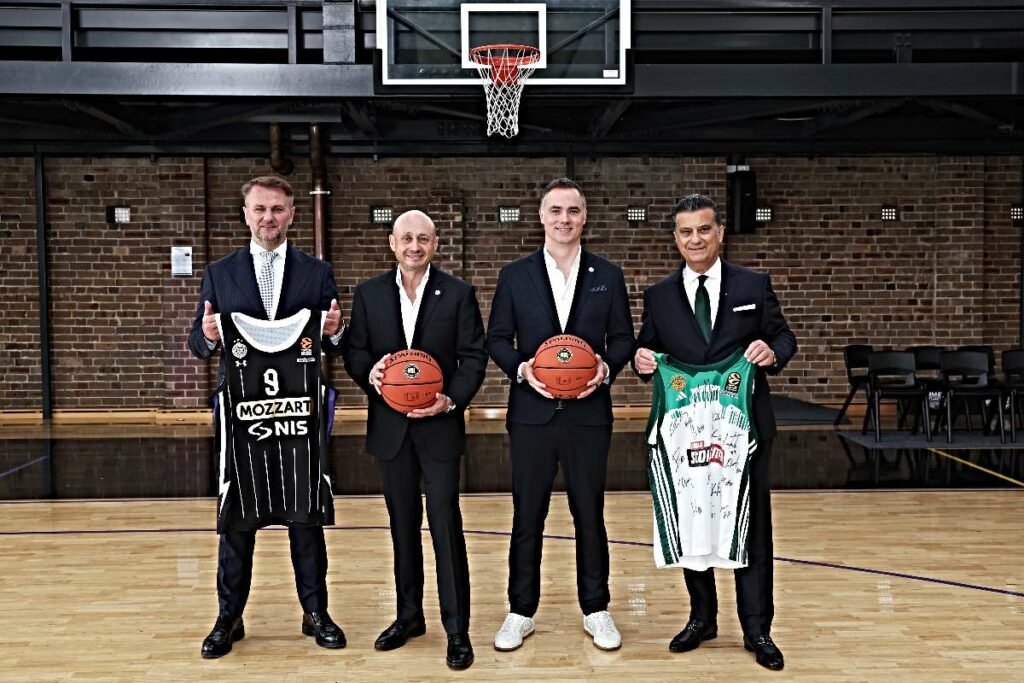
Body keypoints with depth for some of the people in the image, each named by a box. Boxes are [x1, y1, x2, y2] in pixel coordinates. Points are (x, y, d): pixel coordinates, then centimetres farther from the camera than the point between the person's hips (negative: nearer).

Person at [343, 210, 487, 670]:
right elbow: (354, 352, 6)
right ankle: (408, 616, 30)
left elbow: (474, 356, -3)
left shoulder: (458, 293, -2)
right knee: (402, 524, 14)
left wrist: (452, 399, -17)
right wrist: (370, 371, -16)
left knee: (446, 525, -3)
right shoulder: (368, 294, 5)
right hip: (390, 425, 3)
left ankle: (457, 629, 8)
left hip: (439, 425, -3)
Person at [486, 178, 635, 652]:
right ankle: (521, 612, 23)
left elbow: (623, 337, 7)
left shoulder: (608, 275, 5)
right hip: (532, 413, 0)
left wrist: (606, 366, -12)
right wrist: (522, 368, -13)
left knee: (589, 515, 10)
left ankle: (595, 609, 27)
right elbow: (497, 338, 5)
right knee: (527, 517, 8)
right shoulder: (515, 275, 4)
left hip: (588, 414, 0)